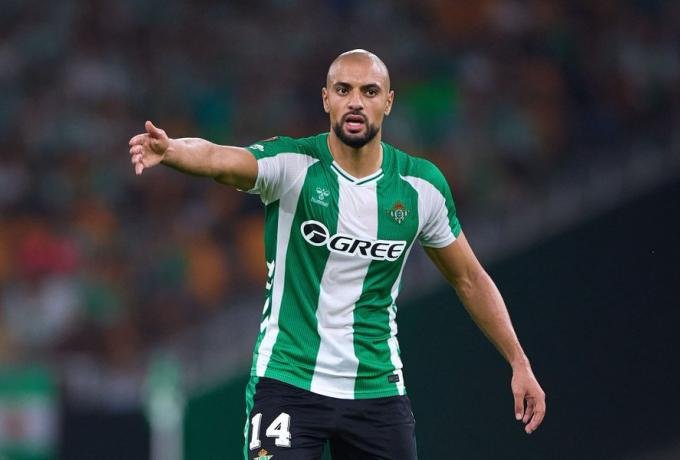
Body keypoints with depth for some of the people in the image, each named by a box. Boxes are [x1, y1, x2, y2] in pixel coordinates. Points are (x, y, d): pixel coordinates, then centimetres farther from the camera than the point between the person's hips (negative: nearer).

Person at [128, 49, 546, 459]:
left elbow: (469, 279, 13)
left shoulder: (422, 186, 0)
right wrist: (170, 149, -54)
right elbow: (217, 158, -31)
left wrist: (519, 362, 10)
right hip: (287, 379, -3)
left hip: (378, 391, 3)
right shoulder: (291, 164, -11)